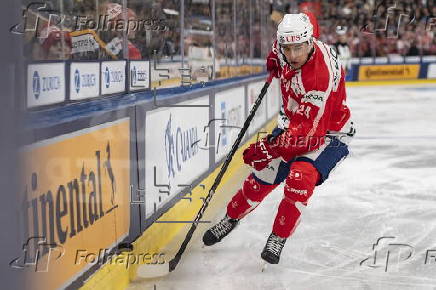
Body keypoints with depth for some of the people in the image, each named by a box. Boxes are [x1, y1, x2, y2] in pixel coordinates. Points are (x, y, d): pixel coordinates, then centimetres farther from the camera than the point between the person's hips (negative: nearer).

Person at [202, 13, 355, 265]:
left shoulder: (321, 76, -36)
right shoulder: (289, 54, -14)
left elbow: (307, 132, -37)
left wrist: (270, 148, -40)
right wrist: (275, 57, 3)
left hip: (329, 133, -7)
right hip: (295, 123, 7)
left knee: (300, 178, -30)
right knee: (263, 175, 6)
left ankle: (278, 239, -12)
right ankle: (231, 219, 30)